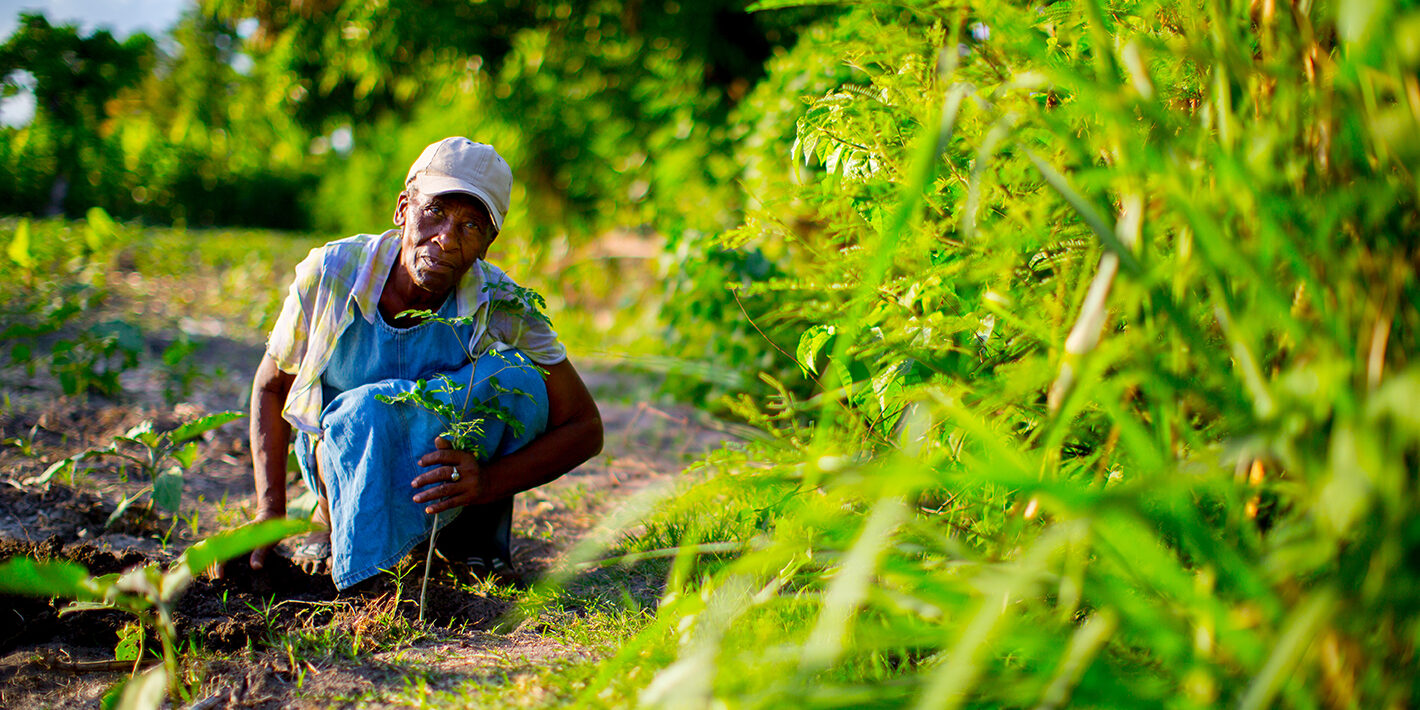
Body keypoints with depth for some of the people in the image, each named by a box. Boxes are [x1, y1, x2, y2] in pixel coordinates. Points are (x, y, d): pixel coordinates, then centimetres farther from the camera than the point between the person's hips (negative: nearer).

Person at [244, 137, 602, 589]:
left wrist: (488, 483, -34)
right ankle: (333, 522, -9)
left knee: (520, 381, -29)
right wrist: (269, 512, -17)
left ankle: (473, 529, -8)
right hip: (343, 461, -1)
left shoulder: (503, 309, -22)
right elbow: (269, 389, -5)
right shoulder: (329, 274, -20)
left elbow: (585, 429, -17)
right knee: (364, 414, -38)